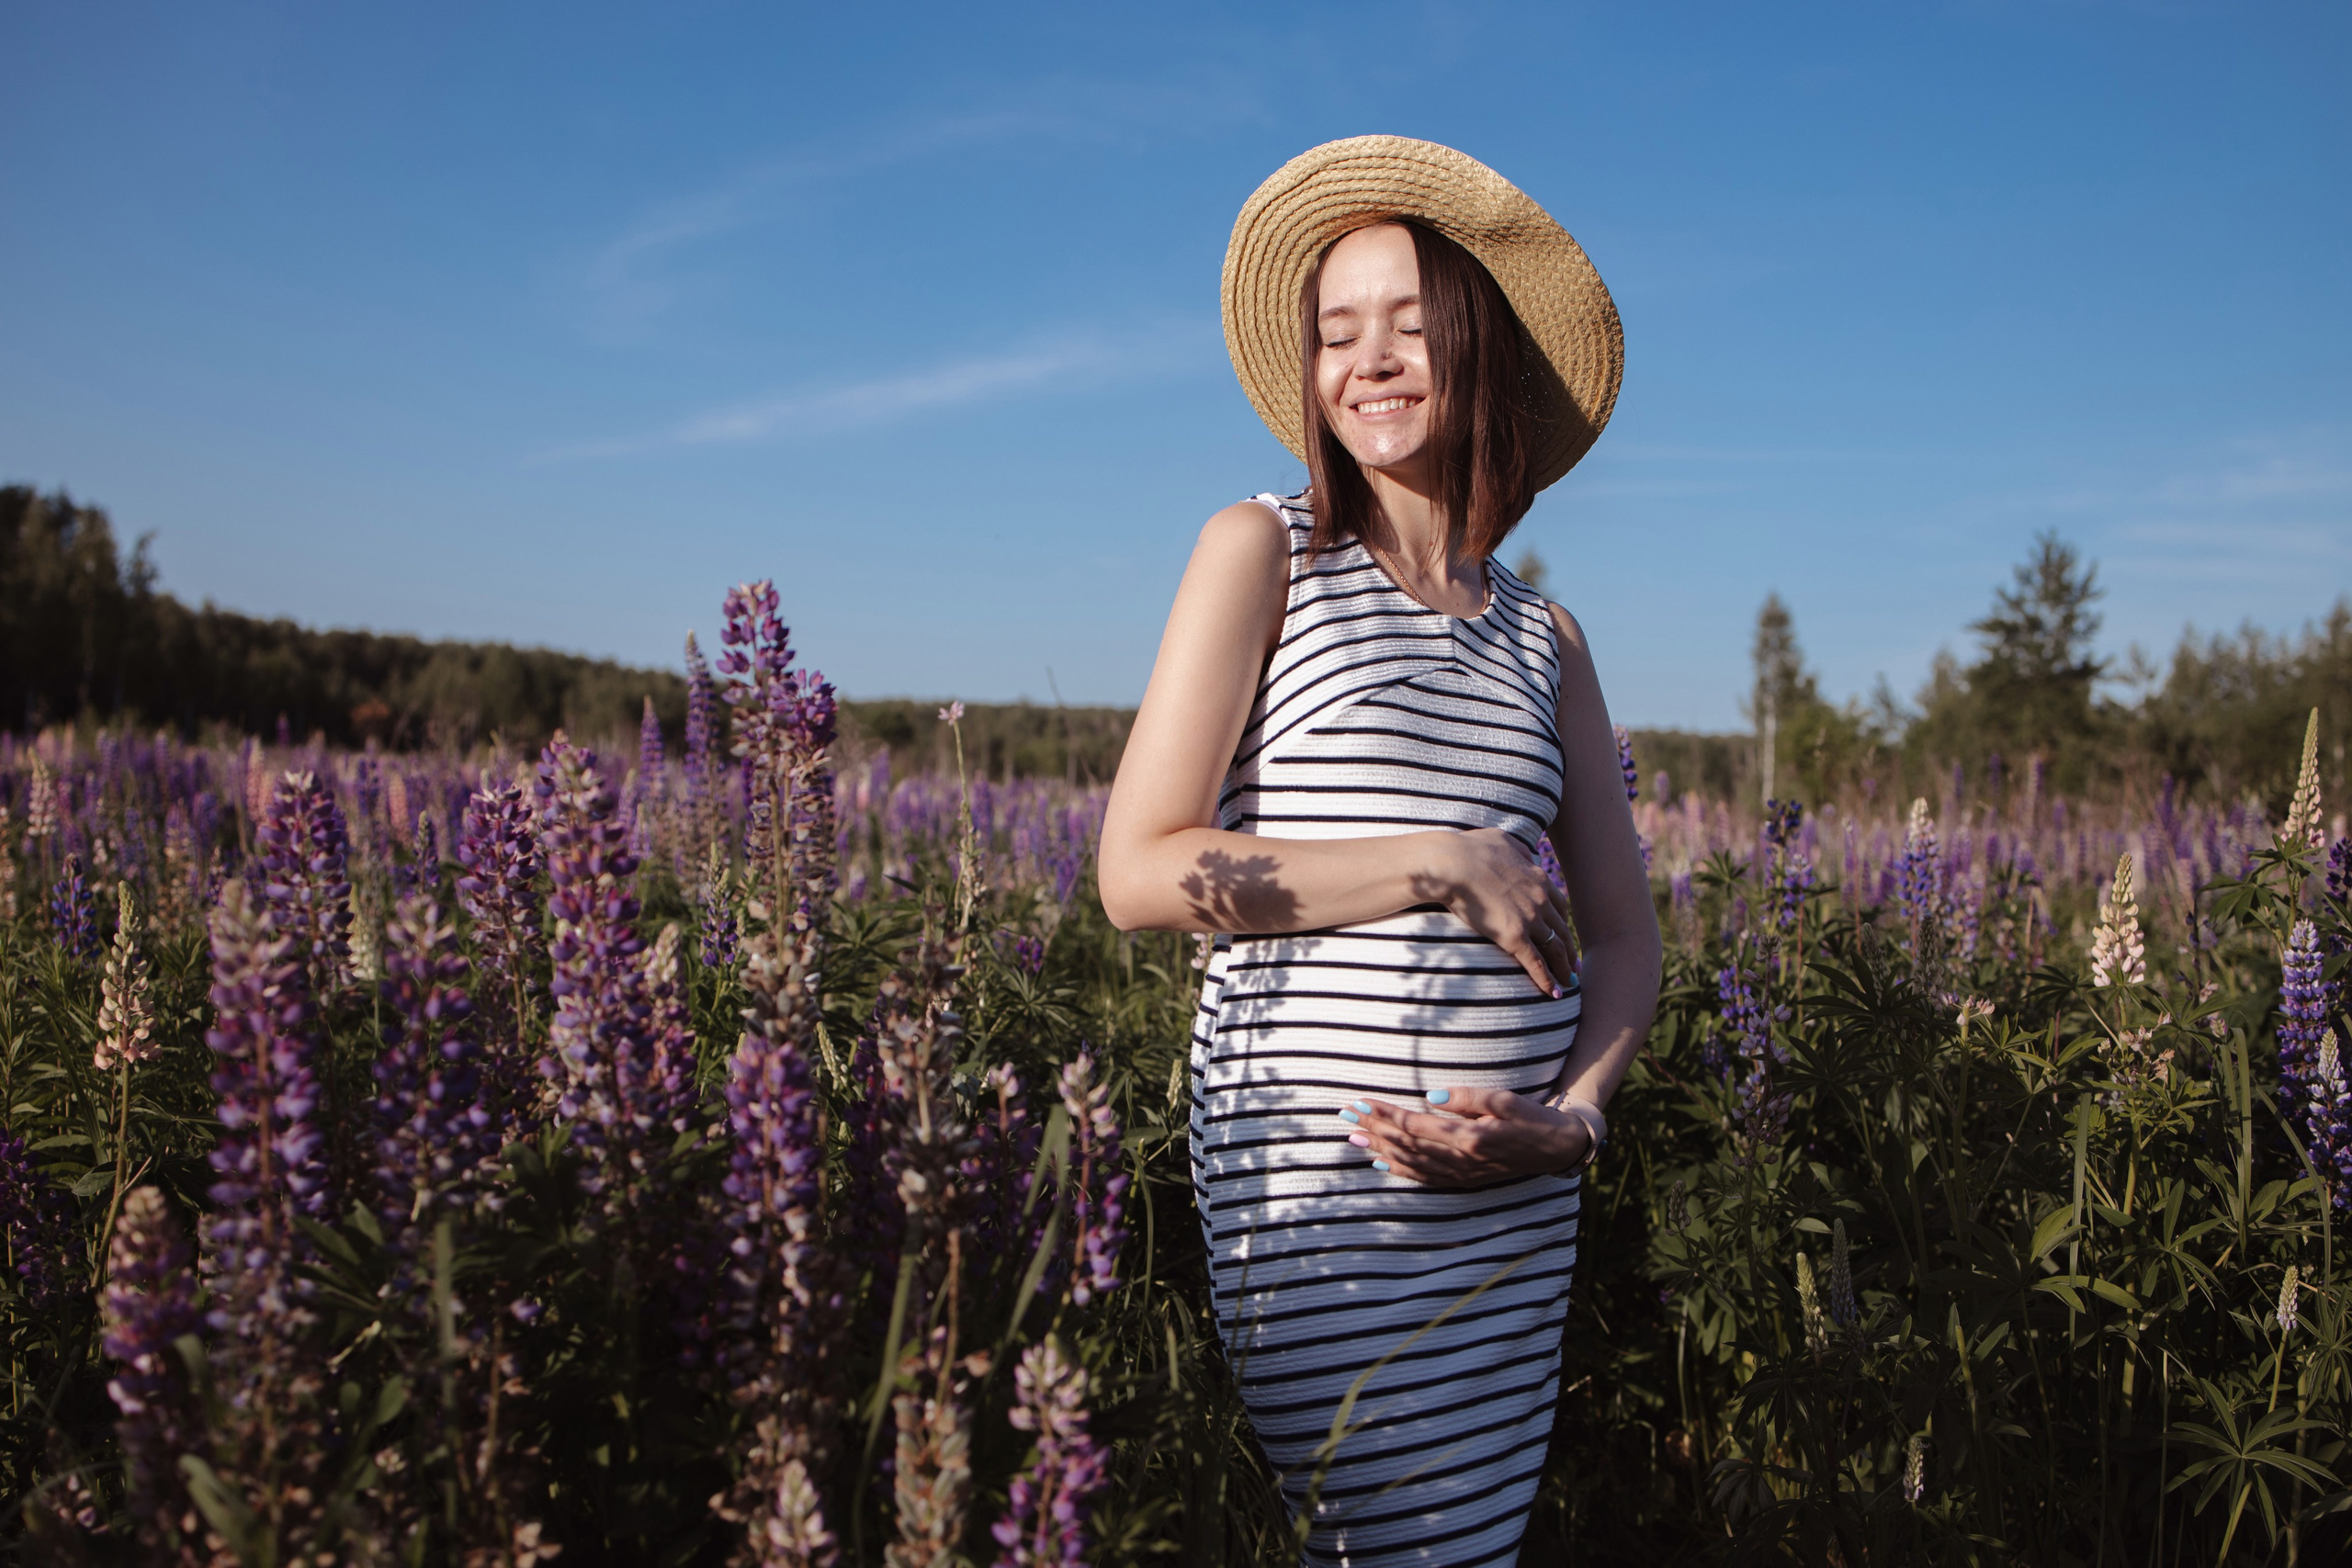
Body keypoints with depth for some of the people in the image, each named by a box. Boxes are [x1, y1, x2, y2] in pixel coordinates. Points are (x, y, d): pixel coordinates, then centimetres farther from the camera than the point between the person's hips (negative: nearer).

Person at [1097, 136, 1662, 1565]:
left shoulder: (1545, 637, 13)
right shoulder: (1264, 551, 1)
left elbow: (1623, 935, 12)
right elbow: (1142, 873, -7)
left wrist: (1574, 1115, -7)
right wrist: (1448, 866, -11)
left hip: (1520, 1198, 5)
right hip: (1320, 1172, -4)